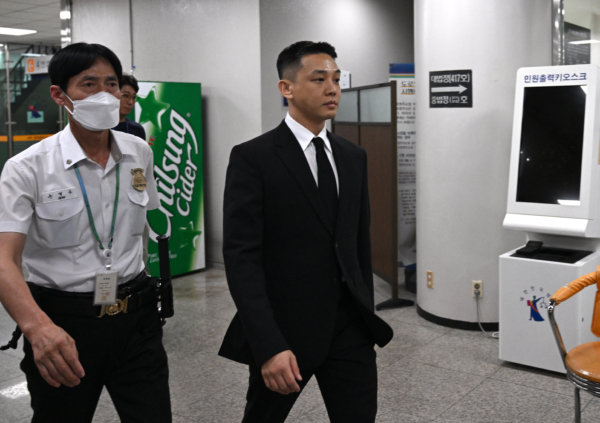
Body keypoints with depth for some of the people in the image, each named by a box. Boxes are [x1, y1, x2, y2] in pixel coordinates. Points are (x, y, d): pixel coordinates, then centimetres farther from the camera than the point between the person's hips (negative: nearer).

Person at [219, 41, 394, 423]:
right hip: (283, 331, -4)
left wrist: (367, 315, 16)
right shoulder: (253, 158, -10)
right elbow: (241, 257, -16)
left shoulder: (354, 157, 8)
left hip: (349, 327, 4)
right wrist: (268, 346, -22)